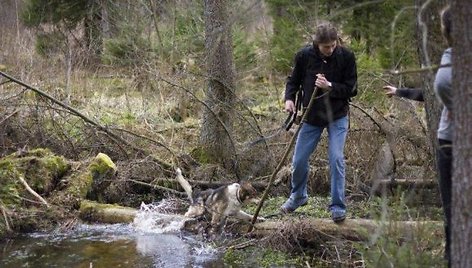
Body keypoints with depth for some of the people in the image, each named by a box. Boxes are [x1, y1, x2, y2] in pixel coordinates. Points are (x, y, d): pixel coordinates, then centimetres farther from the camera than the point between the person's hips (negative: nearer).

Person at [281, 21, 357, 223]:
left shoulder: (346, 57, -12)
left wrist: (329, 86, -25)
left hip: (337, 117, -2)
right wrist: (289, 98, -13)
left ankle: (338, 206, 2)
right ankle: (298, 197, 33)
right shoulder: (304, 56, -9)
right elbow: (293, 80, 6)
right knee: (299, 160, 7)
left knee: (336, 159, -11)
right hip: (311, 116, 2)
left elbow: (352, 89, -10)